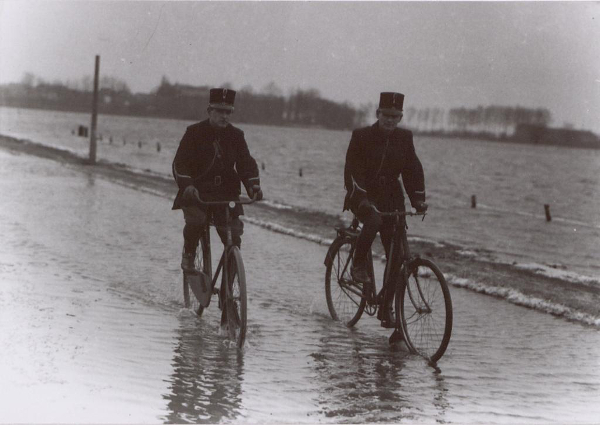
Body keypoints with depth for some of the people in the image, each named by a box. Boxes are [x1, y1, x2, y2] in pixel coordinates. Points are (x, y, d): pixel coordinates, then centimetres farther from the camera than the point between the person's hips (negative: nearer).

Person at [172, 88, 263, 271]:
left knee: (233, 233, -9)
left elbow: (246, 163, 3)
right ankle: (189, 253, 1)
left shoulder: (236, 135, 7)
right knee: (196, 221, -29)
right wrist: (187, 186, -25)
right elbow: (180, 163, -7)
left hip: (226, 193, 3)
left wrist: (253, 186, -16)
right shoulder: (195, 133, -2)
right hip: (197, 192, -3)